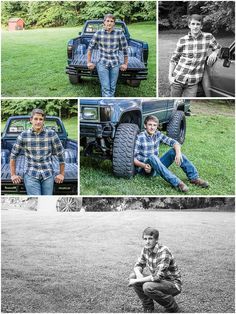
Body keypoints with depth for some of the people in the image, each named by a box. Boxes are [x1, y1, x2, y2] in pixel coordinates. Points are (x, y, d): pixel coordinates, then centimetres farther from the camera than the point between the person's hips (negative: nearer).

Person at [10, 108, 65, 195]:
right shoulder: (24, 135, 0)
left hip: (48, 175, 1)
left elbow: (60, 154, 6)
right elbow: (13, 155, 10)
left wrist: (62, 174, 7)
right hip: (31, 176, -1)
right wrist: (13, 175, 7)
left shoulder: (51, 134, -2)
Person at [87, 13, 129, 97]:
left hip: (115, 64, 1)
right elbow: (90, 47, 7)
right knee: (105, 88, -7)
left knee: (112, 88, 7)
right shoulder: (98, 33, -4)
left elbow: (125, 49, 4)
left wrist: (125, 64, 8)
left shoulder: (119, 33, -5)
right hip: (102, 64, -1)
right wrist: (88, 62, 8)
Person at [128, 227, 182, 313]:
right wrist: (138, 274, -18)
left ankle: (173, 308, -7)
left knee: (147, 287, -32)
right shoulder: (146, 249, -3)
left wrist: (137, 281, -27)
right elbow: (138, 265, 6)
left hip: (173, 284, -7)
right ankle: (148, 307, 6)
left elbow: (158, 276, -32)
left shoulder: (163, 251, -26)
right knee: (132, 276, -7)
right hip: (159, 280, 7)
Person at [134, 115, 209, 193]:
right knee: (152, 157, -37)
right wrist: (143, 165, -32)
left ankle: (194, 178, -16)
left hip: (157, 166, 6)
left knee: (174, 150, -12)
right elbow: (133, 158, -14)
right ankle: (177, 183, -44)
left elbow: (174, 142, -3)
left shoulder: (158, 134, 3)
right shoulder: (139, 138, -13)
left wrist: (178, 153, -23)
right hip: (146, 168, -6)